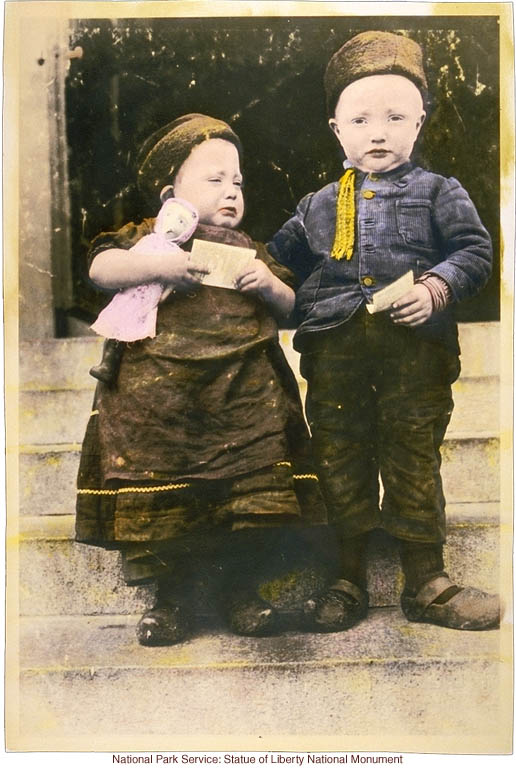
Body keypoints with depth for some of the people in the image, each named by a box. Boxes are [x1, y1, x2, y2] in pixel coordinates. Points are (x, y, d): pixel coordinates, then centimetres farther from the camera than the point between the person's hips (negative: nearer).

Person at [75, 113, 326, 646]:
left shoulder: (247, 249, 20)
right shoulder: (149, 237, 9)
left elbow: (290, 310, 20)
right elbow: (101, 268, -6)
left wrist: (270, 286, -1)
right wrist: (156, 265, -19)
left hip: (248, 398, 3)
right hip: (159, 398, -2)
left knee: (260, 497, -1)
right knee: (158, 498, 1)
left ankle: (243, 590, 19)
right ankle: (172, 597, 20)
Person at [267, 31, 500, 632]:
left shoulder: (437, 192, 10)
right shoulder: (318, 205, 18)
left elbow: (474, 251, 2)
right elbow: (282, 257, 23)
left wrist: (437, 288, -15)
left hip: (415, 347, -2)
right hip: (333, 350, 3)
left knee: (413, 461, 5)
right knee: (340, 461, 8)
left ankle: (425, 582, 20)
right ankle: (347, 579, 23)